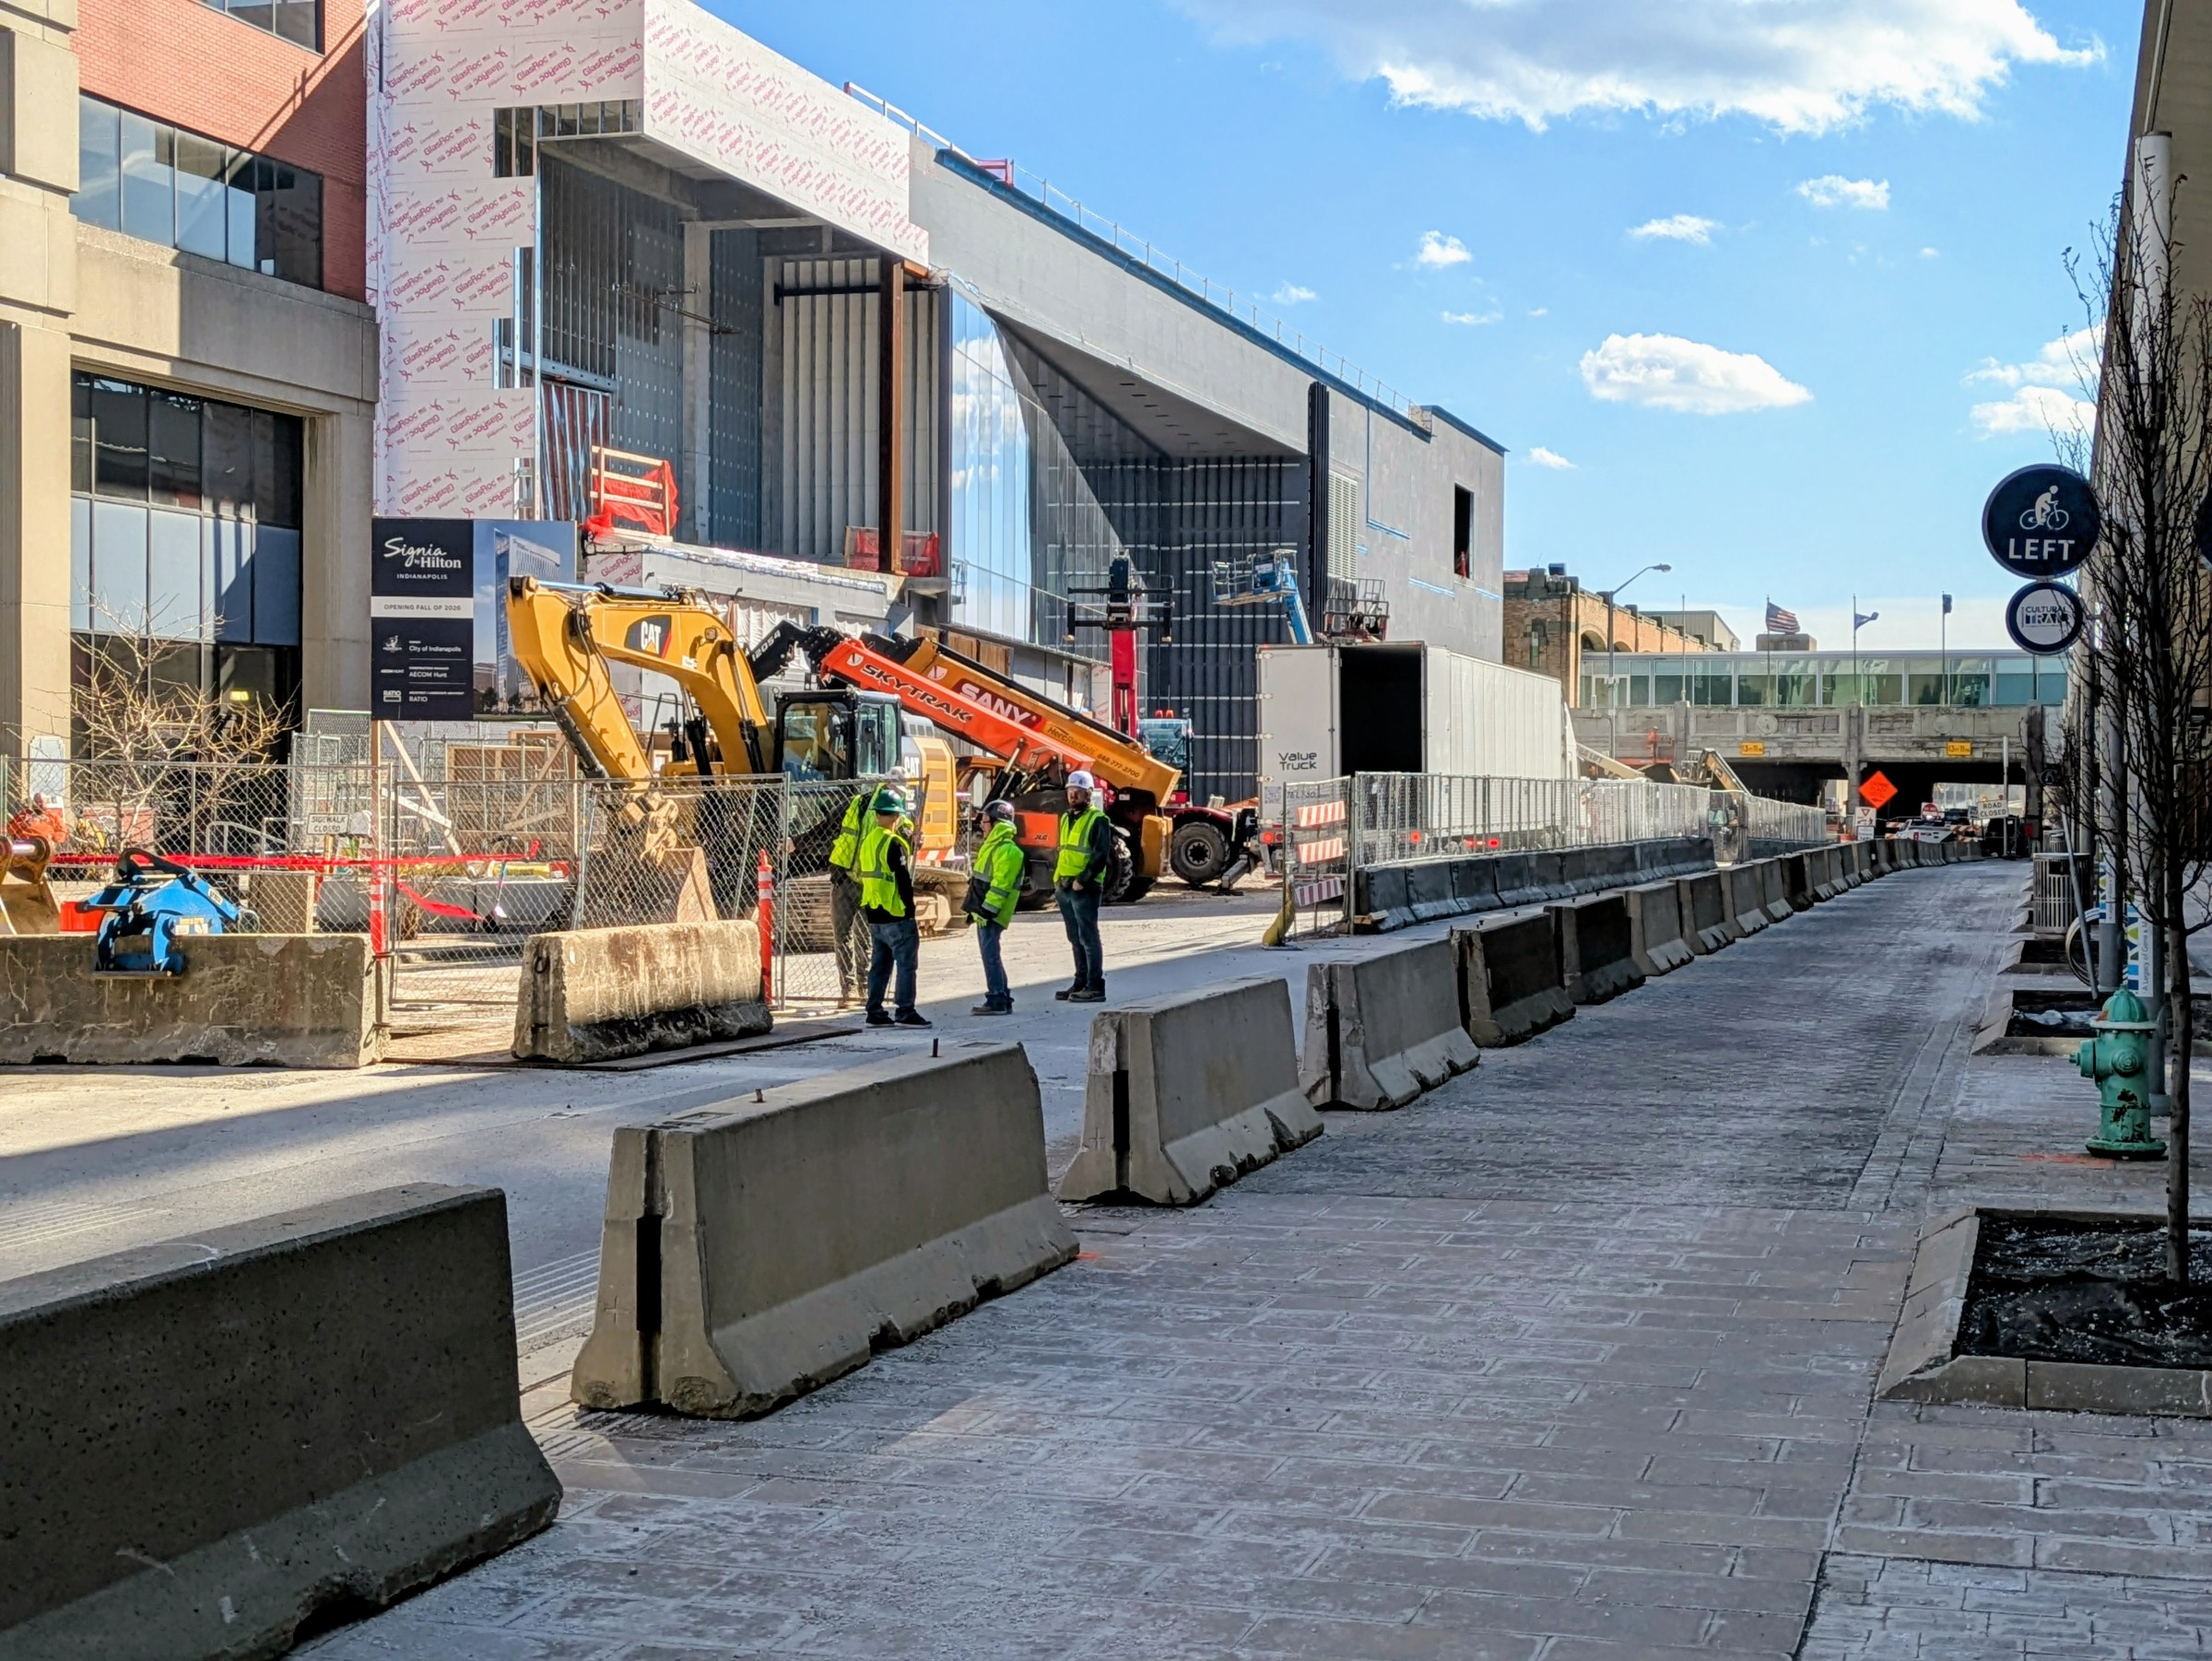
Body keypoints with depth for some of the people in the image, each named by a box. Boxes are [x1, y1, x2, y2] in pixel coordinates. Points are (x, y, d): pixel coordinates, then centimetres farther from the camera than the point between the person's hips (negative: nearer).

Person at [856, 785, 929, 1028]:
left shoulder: (867, 842, 10)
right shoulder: (894, 843, -15)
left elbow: (860, 874, 17)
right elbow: (903, 878, -16)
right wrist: (910, 907, -9)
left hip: (874, 915, 9)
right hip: (896, 916, -9)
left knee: (880, 963, 14)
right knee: (906, 963, -4)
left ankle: (875, 1012, 15)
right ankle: (906, 1013, -5)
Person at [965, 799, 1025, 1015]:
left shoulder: (1008, 850, -15)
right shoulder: (994, 846, 18)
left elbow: (1000, 884, -21)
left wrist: (987, 909, -24)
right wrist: (976, 909, 23)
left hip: (992, 914, -10)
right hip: (984, 911, 10)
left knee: (990, 954, -10)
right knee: (990, 955, 12)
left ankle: (997, 1001, -9)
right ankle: (1003, 999, 17)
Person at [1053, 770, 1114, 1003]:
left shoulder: (1097, 820, -9)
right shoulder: (1066, 819, 17)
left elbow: (1101, 856, -15)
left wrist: (1082, 880, -19)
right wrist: (1057, 878, 14)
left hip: (1085, 889, -8)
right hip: (1064, 887, 8)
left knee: (1088, 938, -7)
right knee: (1075, 939, 13)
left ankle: (1095, 987, -5)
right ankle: (1081, 983, 19)